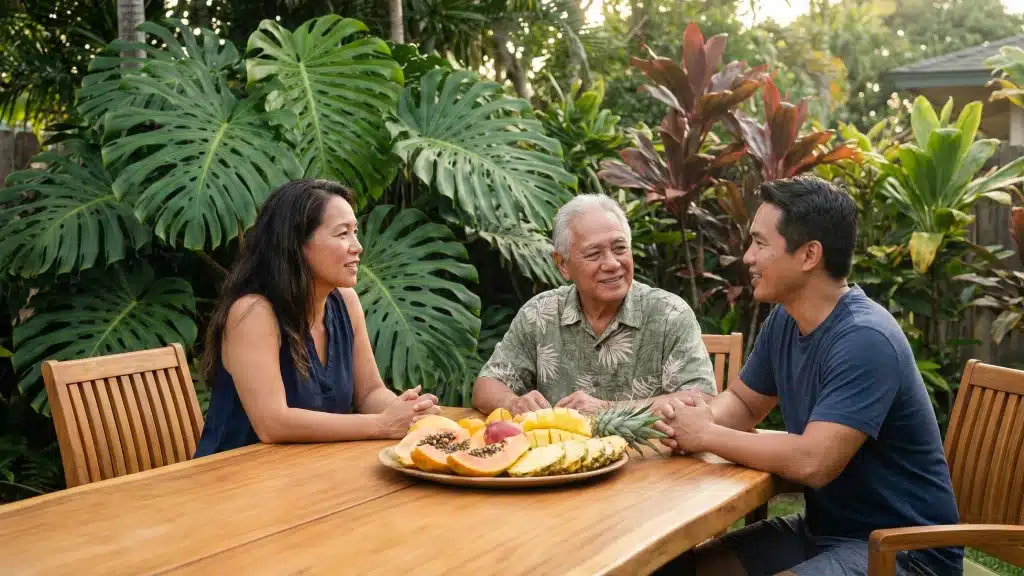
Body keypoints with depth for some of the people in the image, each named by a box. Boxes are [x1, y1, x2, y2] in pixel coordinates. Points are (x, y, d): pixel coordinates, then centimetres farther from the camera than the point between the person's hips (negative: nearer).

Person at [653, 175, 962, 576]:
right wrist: (696, 420, -10)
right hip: (824, 529, 8)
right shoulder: (785, 320, 1)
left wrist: (707, 435, -20)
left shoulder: (864, 340, -26)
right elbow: (742, 402, 13)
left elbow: (812, 462, -33)